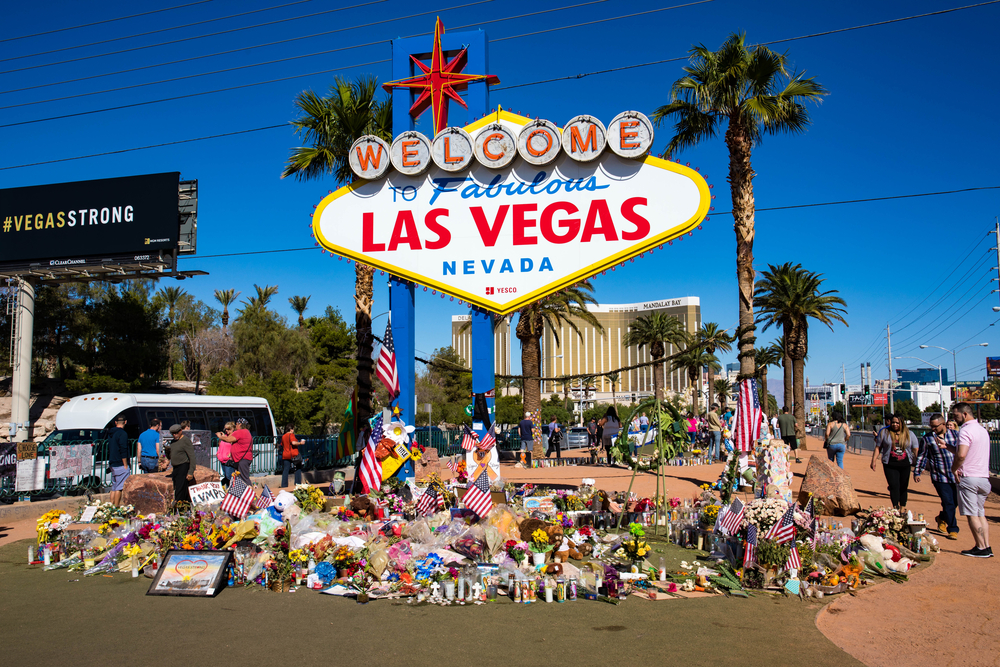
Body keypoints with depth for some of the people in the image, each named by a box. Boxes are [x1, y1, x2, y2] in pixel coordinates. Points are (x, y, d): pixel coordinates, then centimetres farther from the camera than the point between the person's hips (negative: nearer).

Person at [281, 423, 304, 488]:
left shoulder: (283, 436, 13)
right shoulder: (291, 435, -8)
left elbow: (282, 445, 21)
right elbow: (293, 443, -21)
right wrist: (300, 443, -8)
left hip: (285, 455, 6)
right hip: (293, 455, -6)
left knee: (285, 470, 4)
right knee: (298, 468, 8)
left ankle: (284, 485, -1)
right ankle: (298, 483, 5)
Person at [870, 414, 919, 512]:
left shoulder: (909, 434, 7)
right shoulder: (884, 432, 4)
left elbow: (915, 450, 7)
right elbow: (878, 447, 7)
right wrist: (873, 461, 1)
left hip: (905, 465, 2)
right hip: (890, 465, -2)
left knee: (903, 487, 8)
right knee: (894, 486, -11)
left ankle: (902, 508, 19)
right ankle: (895, 508, -12)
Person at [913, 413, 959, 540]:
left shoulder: (955, 434, 4)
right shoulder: (928, 438, 1)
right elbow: (922, 456, 8)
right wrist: (917, 472, 8)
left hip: (956, 476, 2)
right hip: (940, 477, -2)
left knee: (955, 502, 10)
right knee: (948, 503, -5)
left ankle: (942, 518, 38)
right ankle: (953, 529, 10)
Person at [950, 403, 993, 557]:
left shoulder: (966, 430, -14)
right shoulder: (982, 429, 15)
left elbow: (961, 455, -26)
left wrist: (954, 468, -11)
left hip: (969, 478, -9)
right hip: (984, 477, 9)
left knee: (972, 515, -3)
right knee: (980, 514, 12)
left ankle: (981, 548, -2)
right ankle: (987, 547, 10)